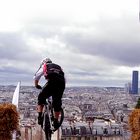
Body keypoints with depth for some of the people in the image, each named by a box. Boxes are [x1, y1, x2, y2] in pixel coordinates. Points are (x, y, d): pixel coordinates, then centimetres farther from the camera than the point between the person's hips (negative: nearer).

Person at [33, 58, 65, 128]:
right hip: (62, 83, 3)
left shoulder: (44, 66, 26)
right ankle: (56, 121, 16)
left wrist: (37, 85, 37)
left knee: (41, 98, 15)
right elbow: (64, 78, 32)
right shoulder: (58, 66, 36)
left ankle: (40, 117, 5)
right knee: (57, 102, 15)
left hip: (52, 81, -3)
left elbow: (36, 77, 21)